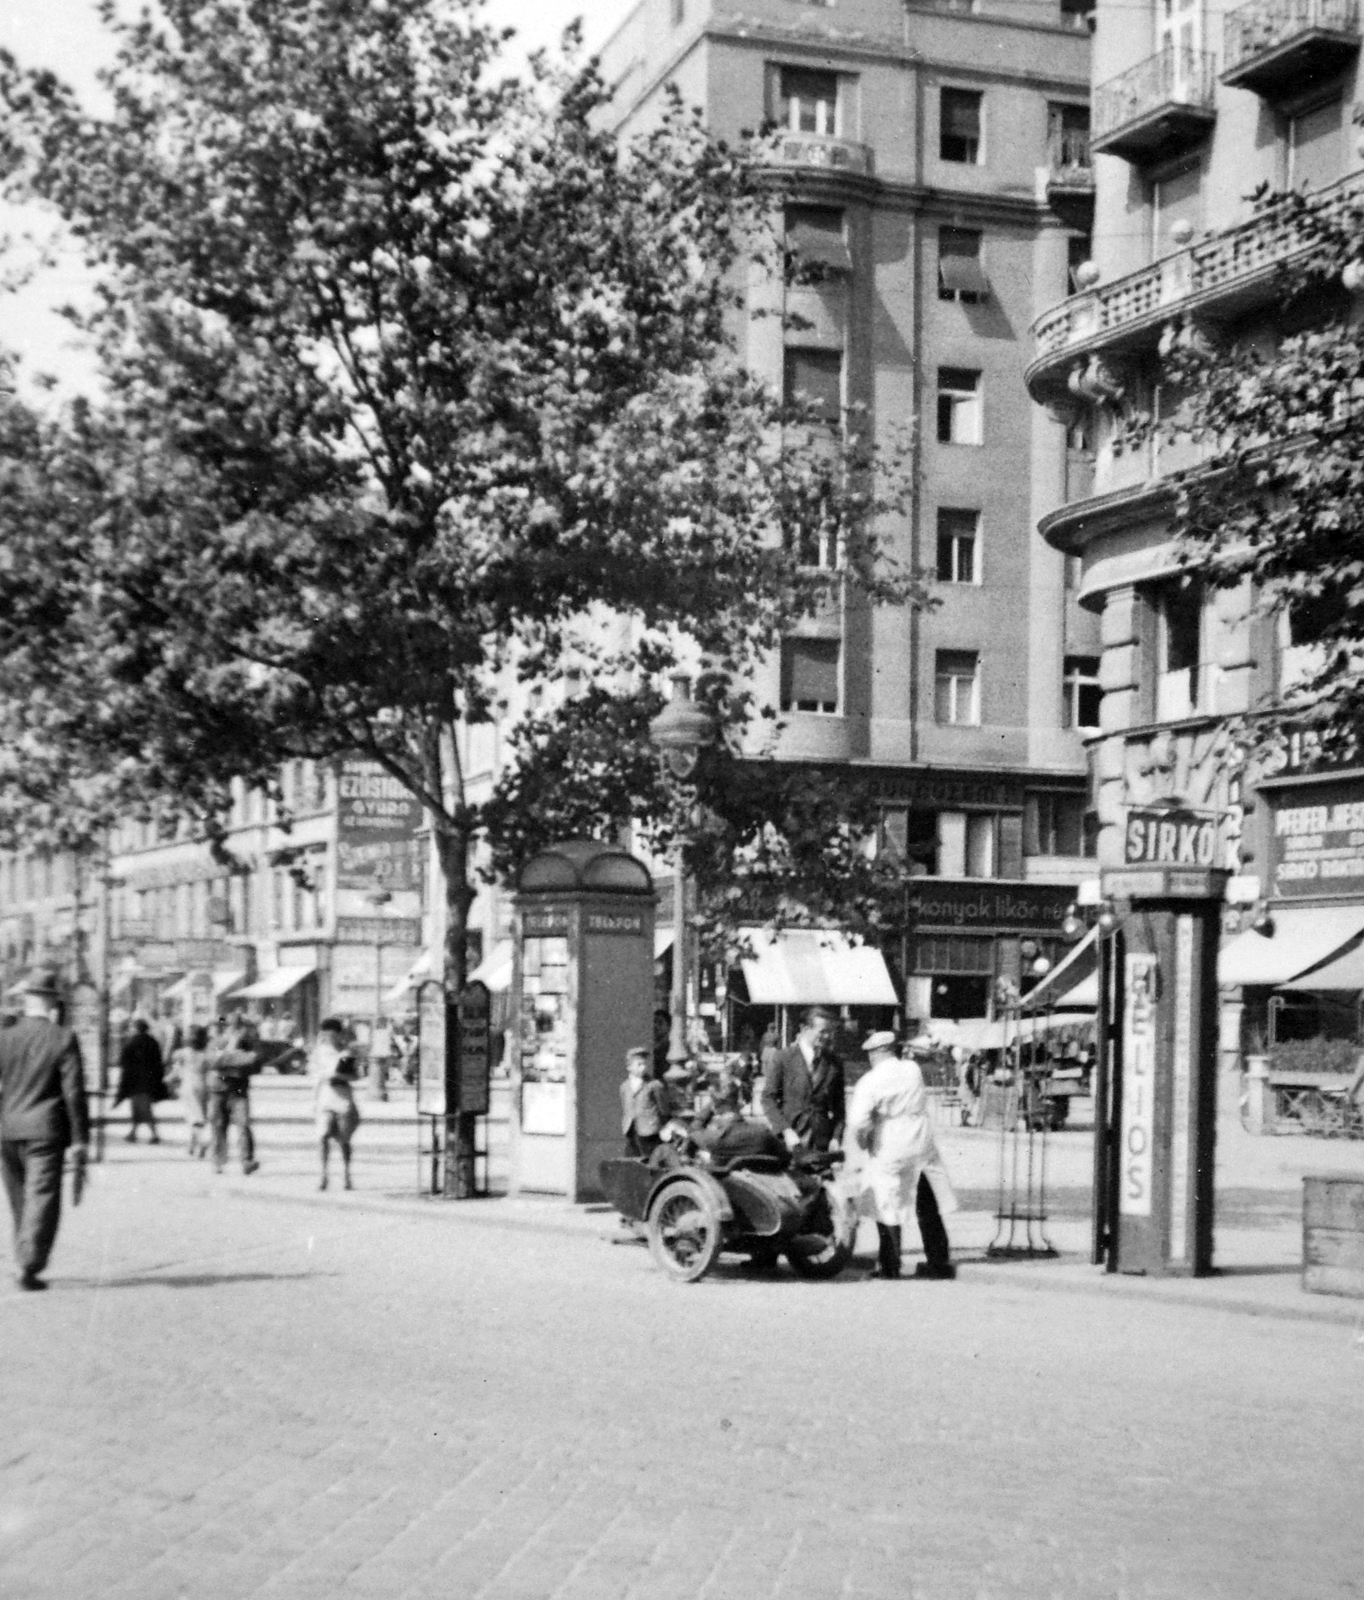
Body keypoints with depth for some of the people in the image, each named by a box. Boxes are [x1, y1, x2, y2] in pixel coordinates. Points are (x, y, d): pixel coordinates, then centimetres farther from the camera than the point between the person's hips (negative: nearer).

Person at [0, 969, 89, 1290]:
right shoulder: (64, 1039, -7)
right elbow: (74, 1092, -8)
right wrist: (80, 1141, -3)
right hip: (46, 1129, -4)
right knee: (42, 1197, -2)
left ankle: (26, 1261, 24)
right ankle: (30, 1267, -11)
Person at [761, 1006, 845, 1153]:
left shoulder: (834, 1063, 8)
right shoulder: (784, 1058, -1)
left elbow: (838, 1105, 12)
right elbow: (768, 1098, -2)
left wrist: (836, 1138, -1)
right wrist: (786, 1130, -11)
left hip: (822, 1141, 2)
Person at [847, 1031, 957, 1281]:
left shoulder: (870, 1081, -13)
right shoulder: (913, 1069, 2)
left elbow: (857, 1121, -20)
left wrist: (864, 1141, 0)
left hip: (890, 1150, -5)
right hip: (923, 1145, 5)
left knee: (887, 1208, 7)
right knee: (928, 1209, 14)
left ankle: (889, 1266, 9)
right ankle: (939, 1262, 19)